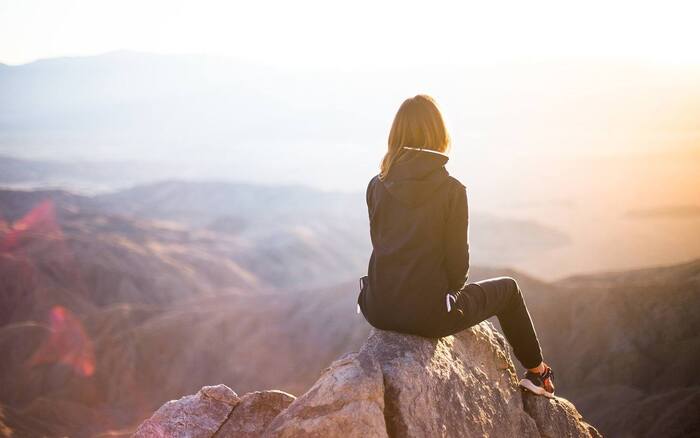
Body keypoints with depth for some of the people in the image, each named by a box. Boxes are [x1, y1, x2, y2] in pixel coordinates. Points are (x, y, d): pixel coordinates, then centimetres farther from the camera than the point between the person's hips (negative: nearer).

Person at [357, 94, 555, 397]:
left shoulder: (377, 187, -1)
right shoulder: (451, 190, -13)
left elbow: (381, 245, 8)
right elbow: (457, 259, -9)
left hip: (380, 311, 5)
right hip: (428, 315, -4)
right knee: (507, 288, 23)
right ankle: (537, 372, 38)